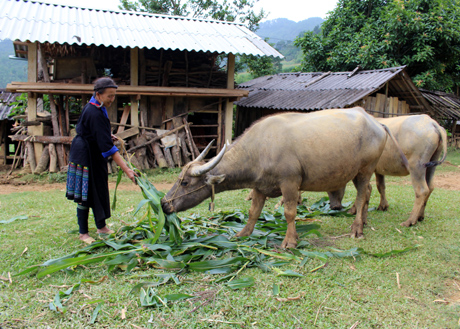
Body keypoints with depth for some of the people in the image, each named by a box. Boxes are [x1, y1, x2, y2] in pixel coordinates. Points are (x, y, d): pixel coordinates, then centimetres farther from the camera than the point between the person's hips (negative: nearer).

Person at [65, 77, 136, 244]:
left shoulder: (97, 108, 3)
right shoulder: (95, 114, -27)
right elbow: (107, 147, -32)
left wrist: (107, 135, 5)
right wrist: (126, 170, -34)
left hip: (95, 156, 10)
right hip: (86, 157, -10)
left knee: (99, 191, 16)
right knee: (86, 195, -1)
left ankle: (101, 226, 29)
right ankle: (83, 233, 12)